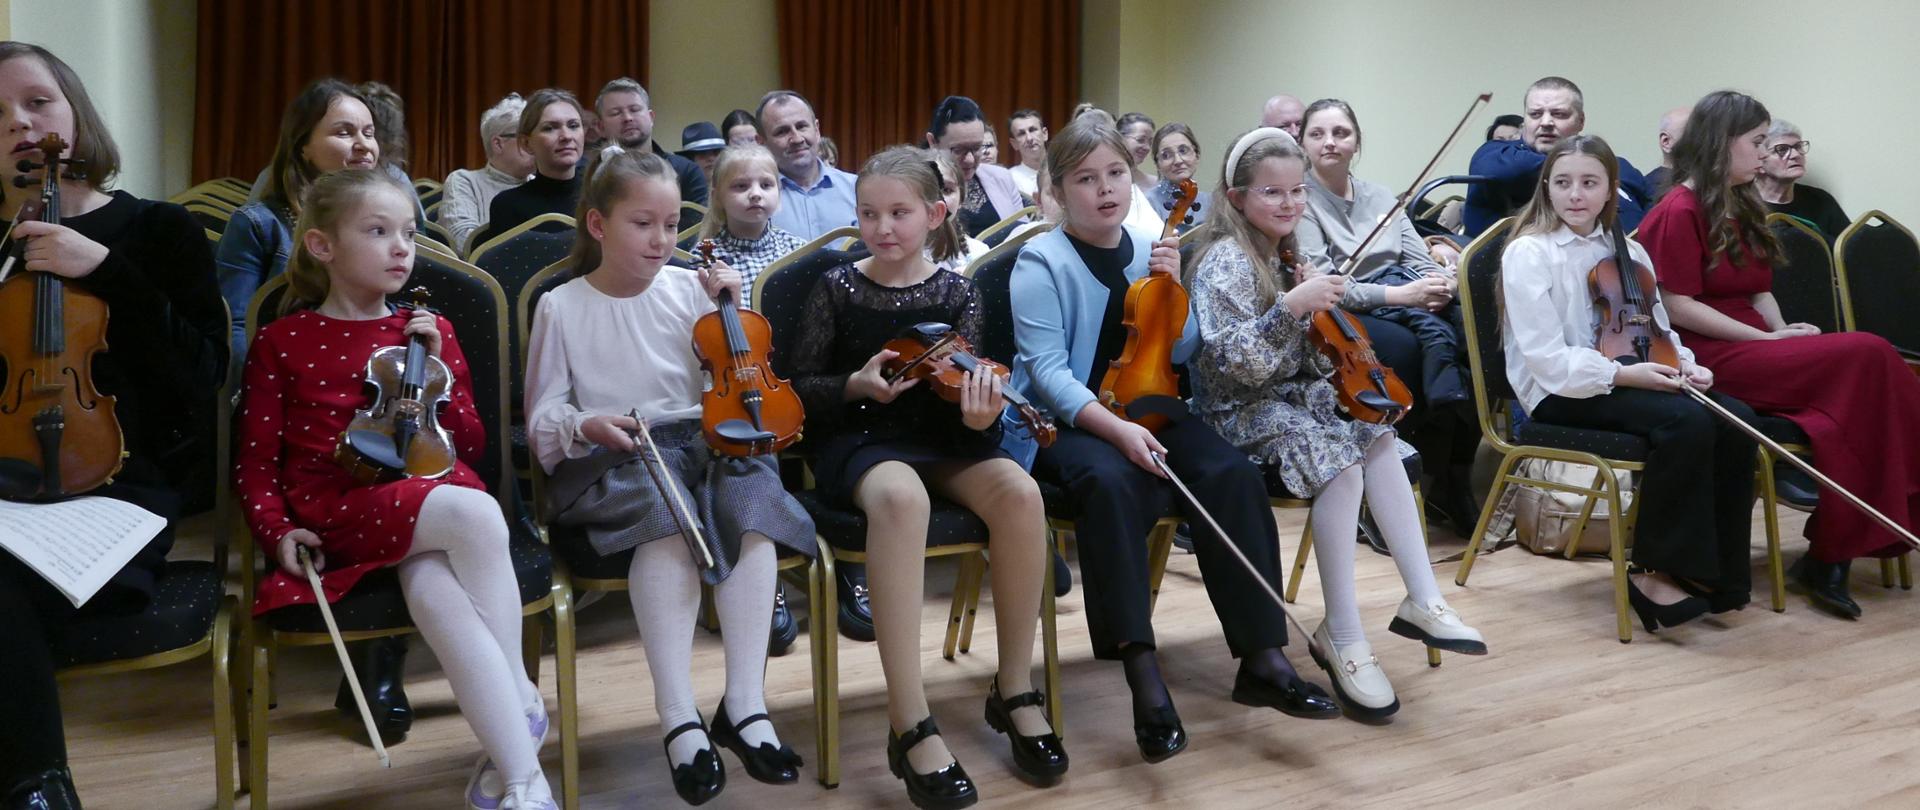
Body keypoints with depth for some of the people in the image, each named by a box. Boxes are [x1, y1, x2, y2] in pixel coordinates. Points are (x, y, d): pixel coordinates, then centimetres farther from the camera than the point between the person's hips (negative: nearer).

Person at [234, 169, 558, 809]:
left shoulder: (429, 329, 15)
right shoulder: (282, 341, 8)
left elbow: (471, 446, 13)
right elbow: (255, 461, 8)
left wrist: (437, 373, 0)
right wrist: (279, 530, -9)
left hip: (431, 501, 3)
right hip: (337, 513, -3)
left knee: (432, 585, -35)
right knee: (475, 512, -34)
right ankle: (523, 735, -20)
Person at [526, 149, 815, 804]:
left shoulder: (689, 289, 10)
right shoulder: (561, 307, 5)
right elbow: (542, 420, 6)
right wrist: (585, 425, -16)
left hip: (702, 441, 3)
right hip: (610, 460, -2)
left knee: (751, 497, -31)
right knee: (667, 512, -36)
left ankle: (745, 701, -28)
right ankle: (680, 717, -34)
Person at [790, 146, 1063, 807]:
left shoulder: (957, 293, 2)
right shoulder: (836, 289, -1)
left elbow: (964, 394, 0)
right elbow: (800, 388, 2)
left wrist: (980, 417, -23)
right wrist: (855, 385, -18)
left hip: (941, 438, 3)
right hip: (859, 441, -3)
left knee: (1019, 490, -30)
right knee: (901, 497, -39)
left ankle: (1014, 690, -12)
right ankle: (910, 724, -36)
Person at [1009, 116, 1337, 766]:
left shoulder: (1149, 250, 8)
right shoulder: (1041, 262, -7)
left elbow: (1181, 353, 11)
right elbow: (1048, 371, -16)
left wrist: (1172, 289, -7)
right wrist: (1115, 428, -30)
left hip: (1146, 408, 5)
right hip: (1066, 421, -5)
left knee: (1233, 473, -22)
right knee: (1111, 482, -37)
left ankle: (1262, 659, -16)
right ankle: (1144, 677, -35)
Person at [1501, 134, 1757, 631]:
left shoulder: (1627, 251, 12)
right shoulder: (1528, 253, -7)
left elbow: (1658, 330, 15)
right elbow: (1546, 357, -15)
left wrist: (1685, 365, -6)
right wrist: (1622, 374, -24)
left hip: (1631, 378, 7)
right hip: (1562, 394, -7)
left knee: (1735, 421, -17)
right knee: (1687, 422, -29)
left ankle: (1720, 576, -7)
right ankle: (1655, 572, -16)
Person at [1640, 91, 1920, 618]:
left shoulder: (1741, 208, 21)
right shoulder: (1679, 212, -7)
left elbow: (1758, 290, 20)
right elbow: (1678, 306, -13)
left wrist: (1784, 332, -1)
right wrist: (1768, 339, -13)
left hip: (1754, 351, 8)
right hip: (1711, 360, -8)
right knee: (1867, 355, -23)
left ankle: (1831, 556, -19)